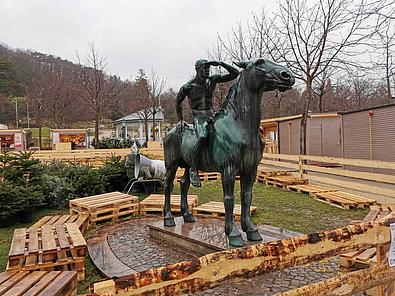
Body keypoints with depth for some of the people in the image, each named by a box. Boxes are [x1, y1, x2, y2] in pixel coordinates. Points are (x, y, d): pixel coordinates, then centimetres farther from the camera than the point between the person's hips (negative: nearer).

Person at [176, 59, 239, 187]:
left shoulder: (213, 79, 6)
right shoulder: (188, 87, -2)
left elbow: (235, 73, 3)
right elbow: (178, 102, 14)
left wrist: (220, 63, -8)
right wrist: (180, 120, 11)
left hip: (212, 115, 5)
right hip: (199, 117, -5)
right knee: (203, 137, -36)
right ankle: (193, 169, -24)